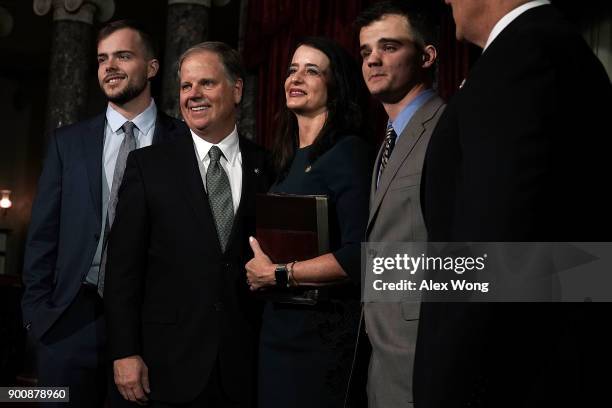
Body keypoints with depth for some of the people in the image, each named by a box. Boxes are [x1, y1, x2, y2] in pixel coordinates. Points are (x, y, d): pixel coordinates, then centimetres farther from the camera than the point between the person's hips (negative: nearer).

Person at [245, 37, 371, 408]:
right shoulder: (289, 159, 12)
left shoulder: (348, 152, -12)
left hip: (324, 331, -7)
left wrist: (277, 273, -15)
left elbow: (359, 255, -21)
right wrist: (258, 269, 5)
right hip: (278, 327, 8)